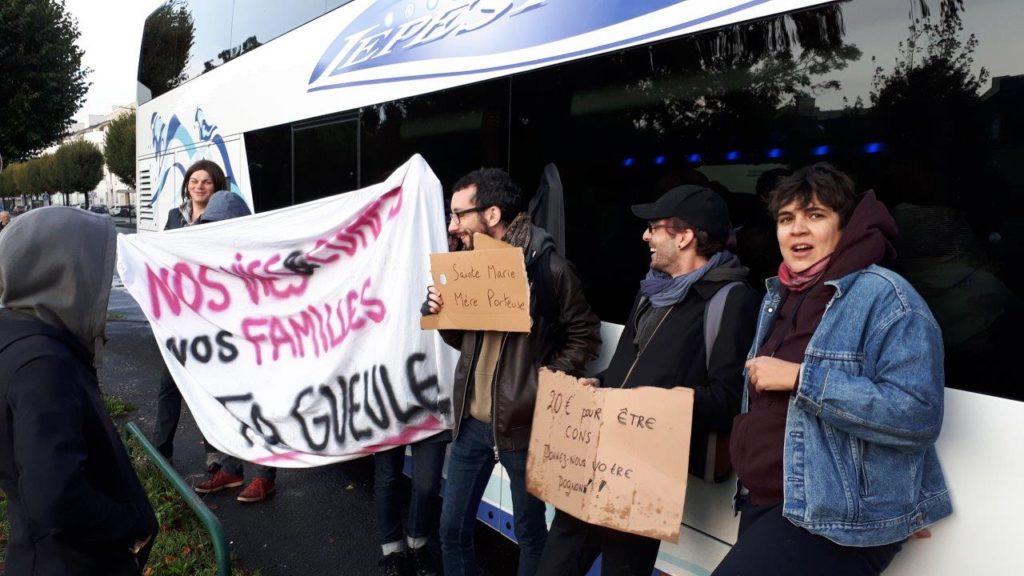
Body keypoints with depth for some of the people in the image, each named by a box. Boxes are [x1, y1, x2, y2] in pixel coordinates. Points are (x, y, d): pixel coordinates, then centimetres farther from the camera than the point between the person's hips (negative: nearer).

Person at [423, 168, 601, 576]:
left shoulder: (548, 266, -14)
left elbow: (585, 336, -7)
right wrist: (442, 313, -6)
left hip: (523, 424, -5)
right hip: (471, 421, 5)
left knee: (529, 531, 14)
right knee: (453, 527, 15)